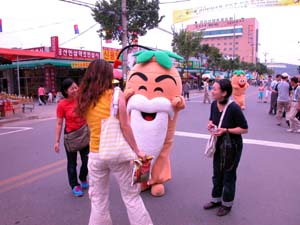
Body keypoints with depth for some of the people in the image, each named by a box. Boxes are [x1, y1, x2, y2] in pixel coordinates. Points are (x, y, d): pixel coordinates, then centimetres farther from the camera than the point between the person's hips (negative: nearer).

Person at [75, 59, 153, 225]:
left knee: (98, 202, 17)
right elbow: (124, 126, -13)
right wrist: (137, 151, -5)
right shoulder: (116, 94, -10)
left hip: (96, 155, 4)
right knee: (131, 197, 12)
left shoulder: (85, 99, 3)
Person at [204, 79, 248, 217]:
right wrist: (210, 124, -12)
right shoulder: (214, 104, -9)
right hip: (218, 144, 6)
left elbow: (244, 129, -18)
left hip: (232, 146, -6)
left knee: (228, 175, 11)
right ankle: (216, 199, 39)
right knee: (217, 174, 19)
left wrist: (226, 130, -27)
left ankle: (227, 204, 32)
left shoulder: (234, 108, -26)